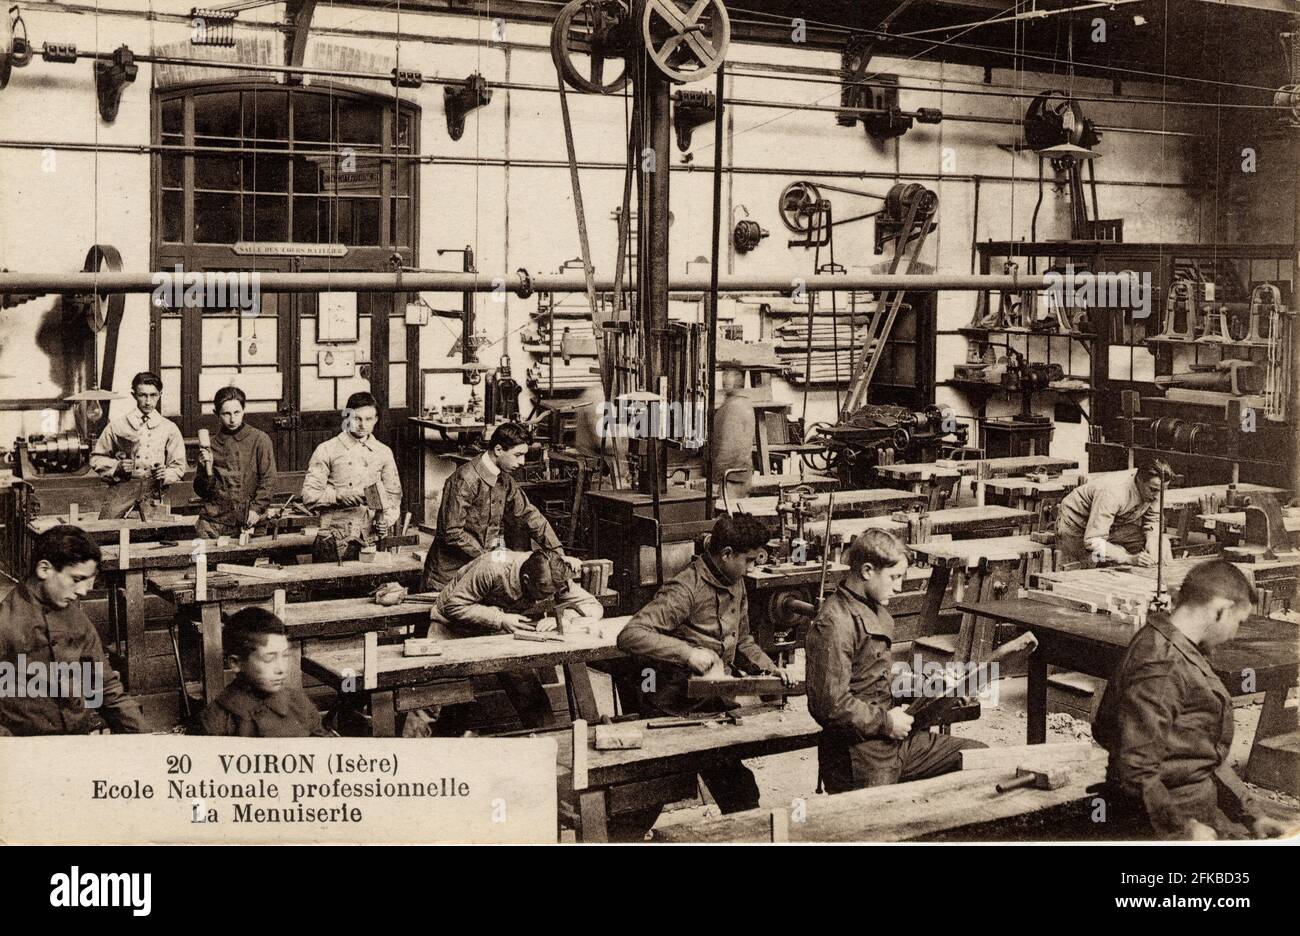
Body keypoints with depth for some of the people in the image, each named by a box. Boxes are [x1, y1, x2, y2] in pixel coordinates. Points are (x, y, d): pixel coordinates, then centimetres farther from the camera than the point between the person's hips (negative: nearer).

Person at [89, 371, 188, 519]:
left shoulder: (169, 428, 15)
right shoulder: (117, 425, 12)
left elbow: (178, 467, 20)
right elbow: (96, 458, 16)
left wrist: (166, 474, -1)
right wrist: (117, 467, -2)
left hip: (153, 487, 1)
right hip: (124, 484, -1)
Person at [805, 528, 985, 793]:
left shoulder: (875, 611, 16)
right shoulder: (834, 624, -19)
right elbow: (831, 705, -24)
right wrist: (886, 722, -13)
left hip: (893, 739, 9)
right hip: (859, 756, -9)